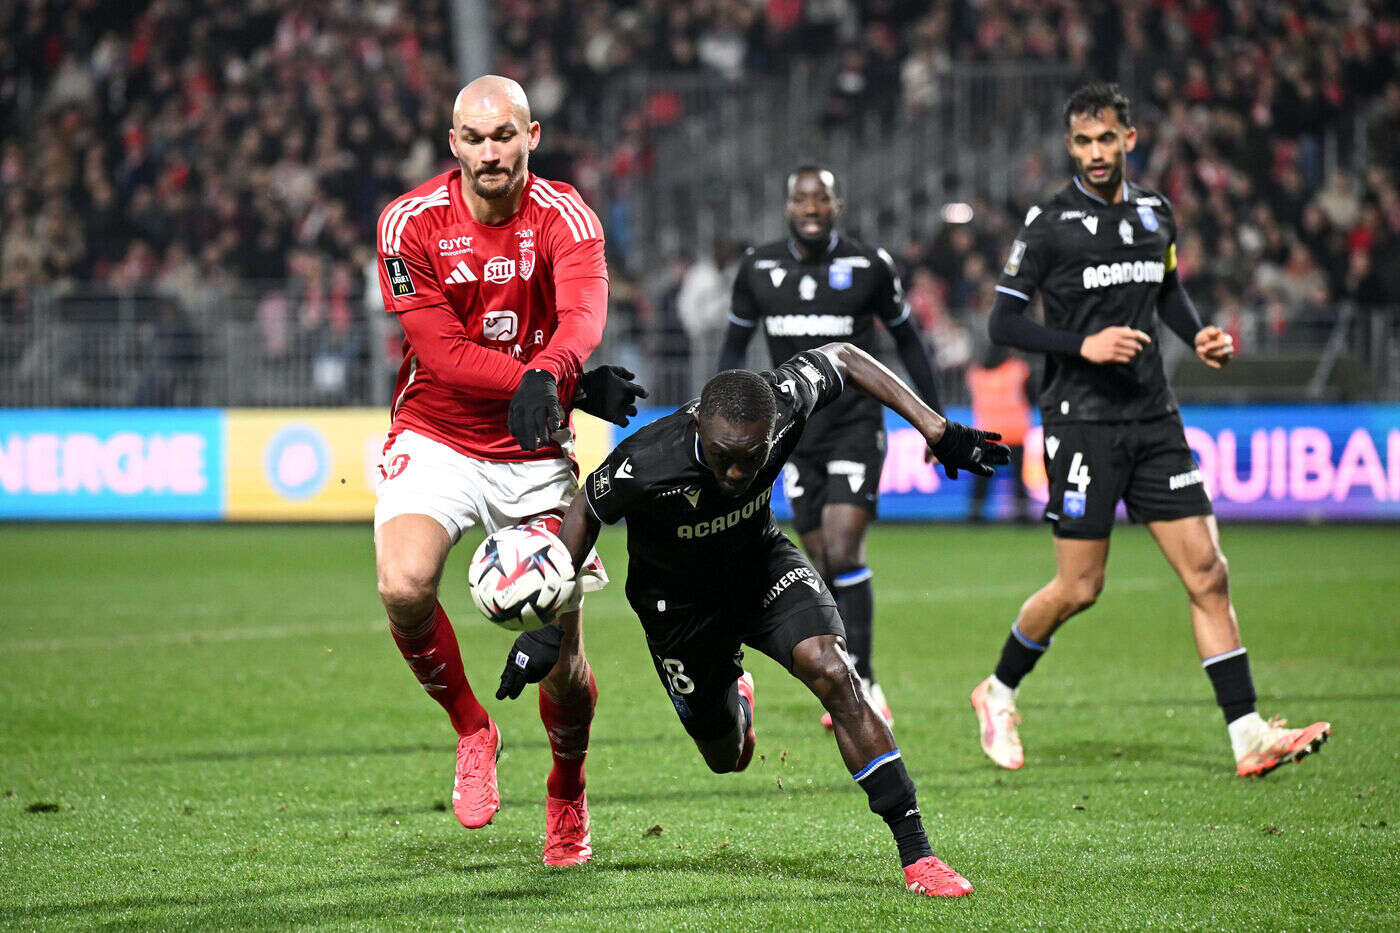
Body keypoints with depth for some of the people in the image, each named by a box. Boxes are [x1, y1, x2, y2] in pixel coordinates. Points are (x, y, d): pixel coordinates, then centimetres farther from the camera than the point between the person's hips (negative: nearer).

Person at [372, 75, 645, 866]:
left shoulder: (564, 219, -11)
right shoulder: (413, 224, -11)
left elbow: (583, 315, -30)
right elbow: (444, 356, -15)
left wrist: (544, 378, -53)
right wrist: (574, 387, -23)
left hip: (535, 455, 0)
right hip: (436, 440, 0)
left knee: (561, 652, -2)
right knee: (405, 586, -28)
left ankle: (568, 797, 28)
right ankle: (471, 731, 1)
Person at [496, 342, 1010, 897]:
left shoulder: (785, 401, -32)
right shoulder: (646, 465, -39)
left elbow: (843, 358, -10)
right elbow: (587, 510, -16)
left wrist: (938, 433, -11)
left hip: (761, 563, 1)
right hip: (679, 600, -1)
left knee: (832, 671, -25)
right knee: (727, 758, 12)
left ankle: (916, 854, -21)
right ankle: (734, 698, 53)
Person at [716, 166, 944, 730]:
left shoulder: (869, 267, -4)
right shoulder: (759, 269, 3)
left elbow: (906, 339, 9)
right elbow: (736, 343, 16)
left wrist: (934, 418, 11)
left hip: (855, 426, -3)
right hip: (796, 433, 3)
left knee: (843, 554, -17)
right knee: (822, 568, 5)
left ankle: (861, 683, -13)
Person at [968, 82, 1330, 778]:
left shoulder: (1154, 213, 9)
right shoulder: (1050, 224, -8)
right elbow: (1003, 323, -7)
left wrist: (1198, 335, 7)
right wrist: (1082, 345, -19)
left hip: (1153, 420, 5)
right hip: (1081, 422, -5)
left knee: (1207, 573, -2)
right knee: (1079, 587, -1)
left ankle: (1248, 735, -3)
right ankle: (998, 695, 24)